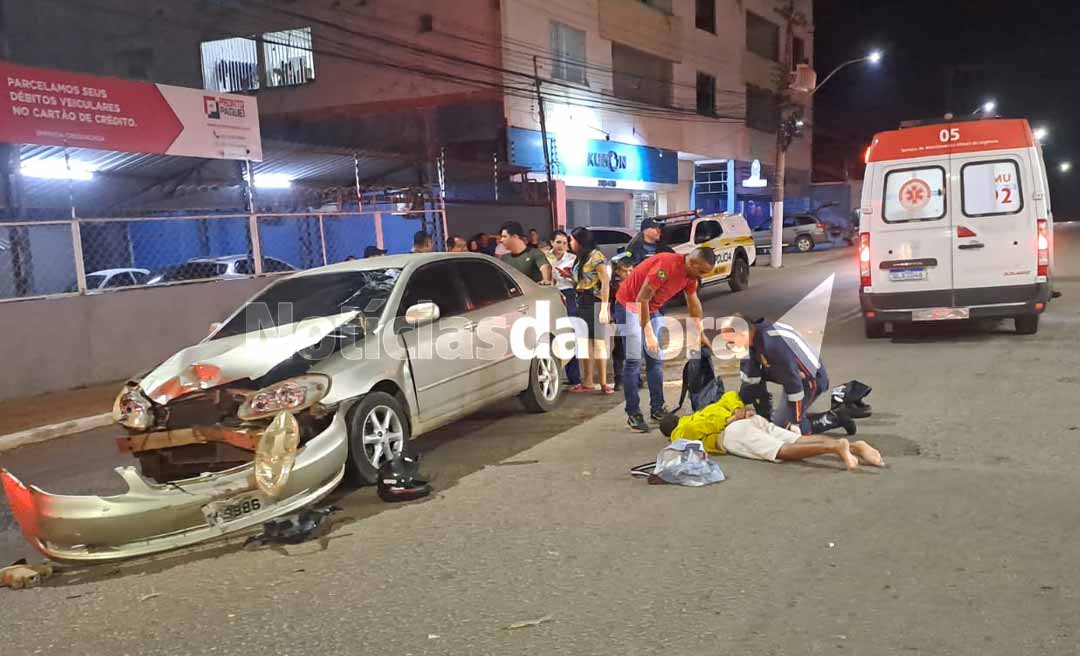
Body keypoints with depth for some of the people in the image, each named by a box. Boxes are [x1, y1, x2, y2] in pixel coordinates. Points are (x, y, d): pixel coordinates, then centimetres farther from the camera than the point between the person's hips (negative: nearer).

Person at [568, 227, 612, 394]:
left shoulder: (595, 256, -8)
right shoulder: (579, 258, 17)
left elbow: (605, 282, -14)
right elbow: (579, 282, 12)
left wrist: (604, 308, -19)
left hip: (595, 303, -8)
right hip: (582, 303, 8)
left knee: (598, 342, -7)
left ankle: (603, 383, -5)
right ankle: (587, 381, 14)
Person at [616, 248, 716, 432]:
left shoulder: (690, 274, -3)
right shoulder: (667, 265, -31)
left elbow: (694, 303, 14)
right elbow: (642, 299, -31)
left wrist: (701, 334, 20)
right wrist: (649, 334, -31)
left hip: (652, 309, 9)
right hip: (629, 305, -9)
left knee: (655, 359, 7)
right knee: (634, 360, -12)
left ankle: (657, 409, 13)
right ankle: (633, 414, -10)